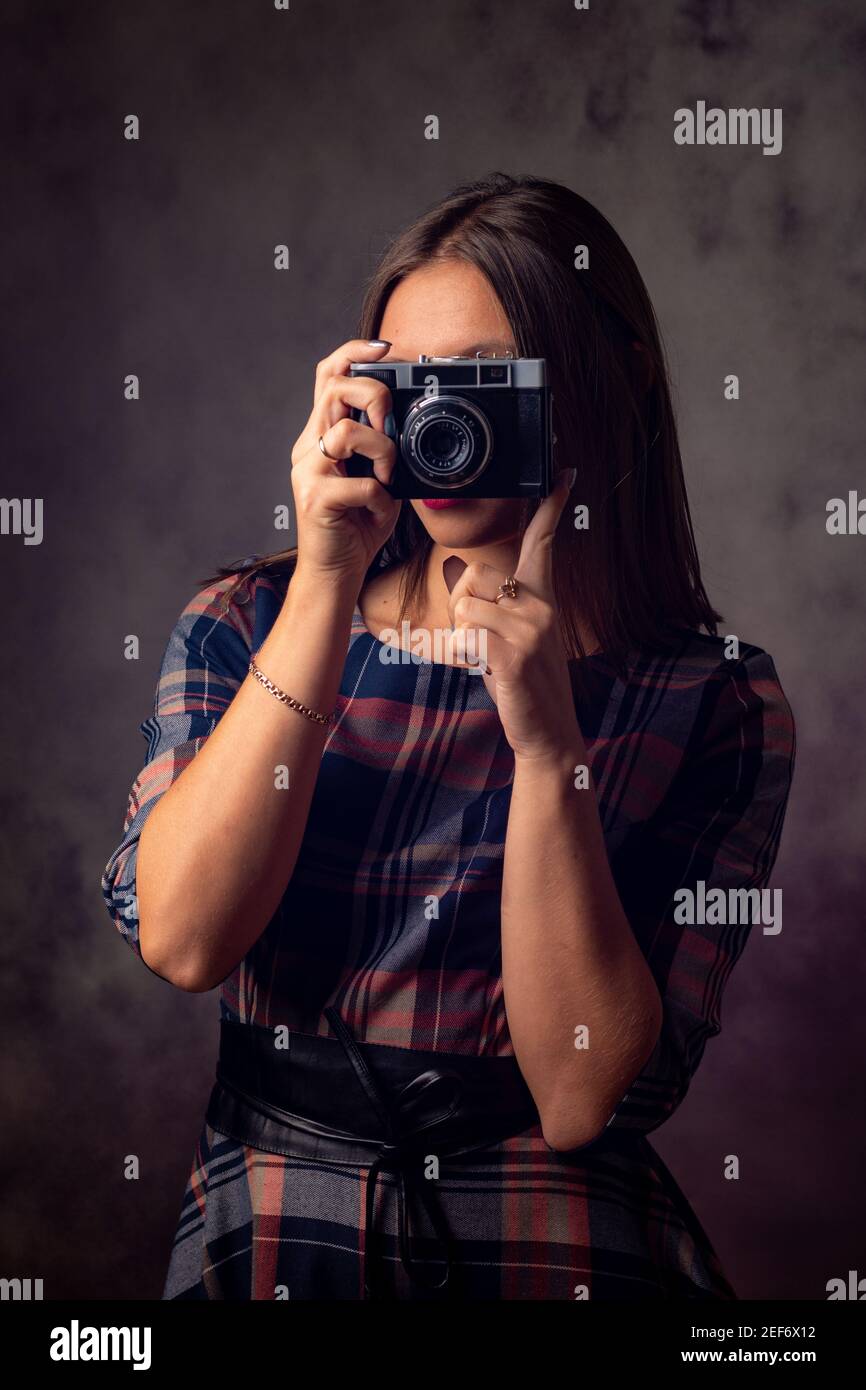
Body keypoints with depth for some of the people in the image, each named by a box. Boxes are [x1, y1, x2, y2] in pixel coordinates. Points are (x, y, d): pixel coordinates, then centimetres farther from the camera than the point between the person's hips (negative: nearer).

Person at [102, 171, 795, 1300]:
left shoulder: (716, 701, -1)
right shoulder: (246, 621, 6)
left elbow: (580, 1096, -8)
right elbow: (181, 940, -10)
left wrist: (545, 734, -16)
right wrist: (327, 582, -13)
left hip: (562, 1249, 0)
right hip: (270, 1239, 1)